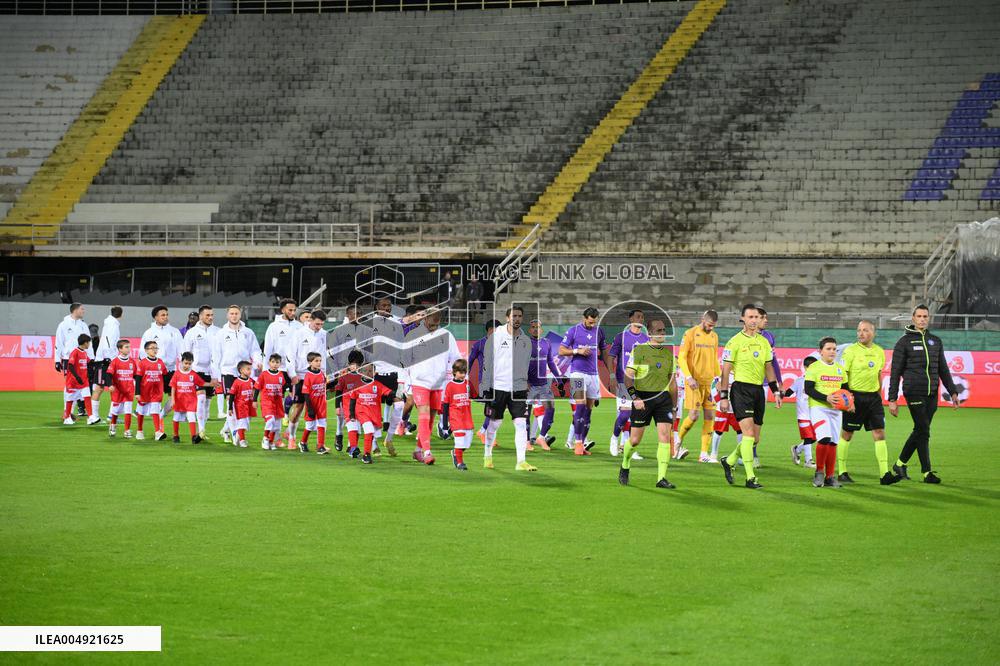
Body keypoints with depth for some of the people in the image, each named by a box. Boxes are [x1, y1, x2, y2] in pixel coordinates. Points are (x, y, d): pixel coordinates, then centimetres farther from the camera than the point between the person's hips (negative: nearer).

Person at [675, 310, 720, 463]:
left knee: (710, 416, 0)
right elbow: (681, 358, -9)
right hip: (694, 381, -6)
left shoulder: (714, 336, 12)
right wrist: (689, 377, -19)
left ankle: (704, 454, 3)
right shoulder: (690, 334, -6)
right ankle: (678, 440, 14)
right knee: (694, 415, -12)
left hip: (708, 382, 6)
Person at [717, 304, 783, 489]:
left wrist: (776, 392, 11)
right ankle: (750, 477, -13)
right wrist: (723, 397, -7)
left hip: (758, 390, 6)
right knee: (749, 433, -15)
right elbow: (726, 370, -3)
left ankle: (729, 461, 29)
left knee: (754, 439, 6)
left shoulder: (763, 342, 13)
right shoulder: (735, 342, -4)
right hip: (741, 389, -6)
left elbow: (769, 368, 19)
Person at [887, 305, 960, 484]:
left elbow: (943, 370, 20)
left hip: (932, 395, 5)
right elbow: (895, 373, -1)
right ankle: (927, 472, -4)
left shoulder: (936, 341, 15)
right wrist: (892, 399, -6)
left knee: (920, 431, 8)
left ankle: (900, 464, 23)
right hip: (914, 393, -5)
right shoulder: (904, 341, 1)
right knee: (923, 431, -8)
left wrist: (952, 392, 11)